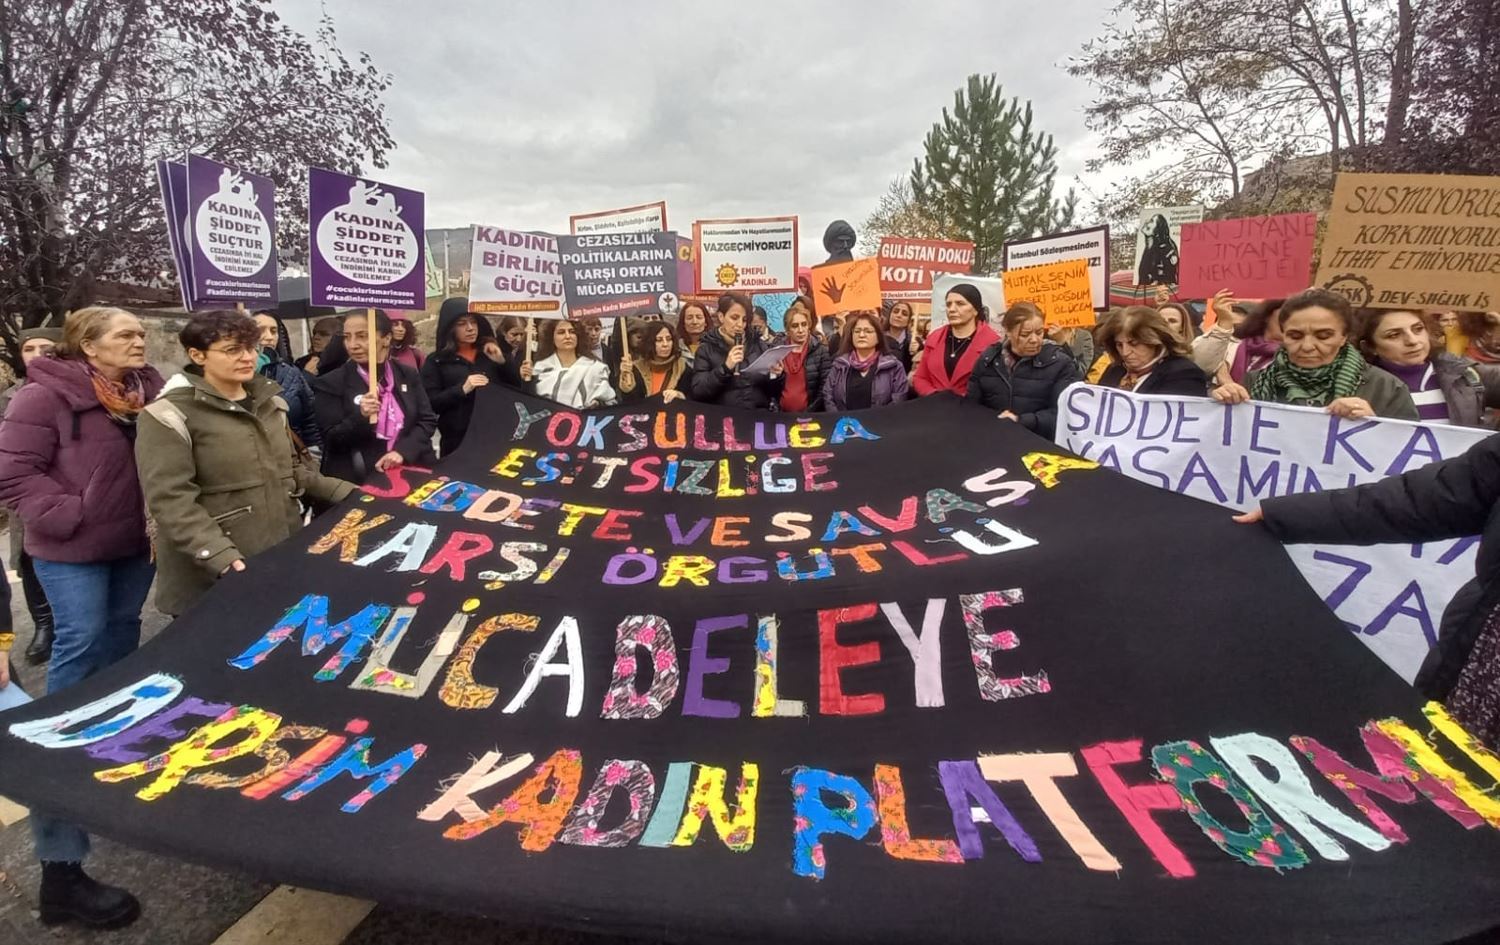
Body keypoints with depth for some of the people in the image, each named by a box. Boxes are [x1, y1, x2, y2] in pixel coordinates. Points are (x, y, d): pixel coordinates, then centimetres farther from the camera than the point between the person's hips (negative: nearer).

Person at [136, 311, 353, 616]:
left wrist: (342, 492, 7)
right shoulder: (171, 415, -10)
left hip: (283, 559, 6)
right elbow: (171, 501, -17)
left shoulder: (270, 402, 11)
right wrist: (220, 556, -27)